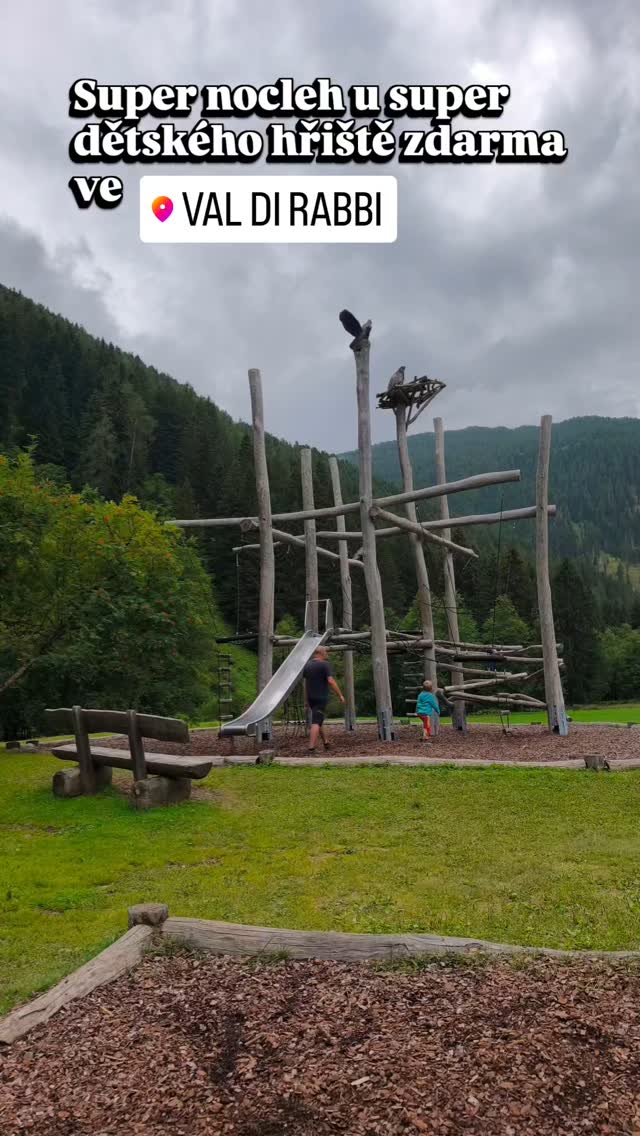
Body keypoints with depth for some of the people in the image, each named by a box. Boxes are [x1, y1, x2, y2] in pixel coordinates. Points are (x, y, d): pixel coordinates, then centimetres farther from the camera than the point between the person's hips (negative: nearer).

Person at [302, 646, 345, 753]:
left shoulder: (307, 665, 10)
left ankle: (325, 742, 32)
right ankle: (311, 748, -14)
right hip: (321, 697, -7)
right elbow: (331, 681, -18)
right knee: (316, 722, -8)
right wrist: (340, 695, -13)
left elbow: (305, 683, 14)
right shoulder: (325, 664, -10)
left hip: (311, 697, 7)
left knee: (319, 720, 21)